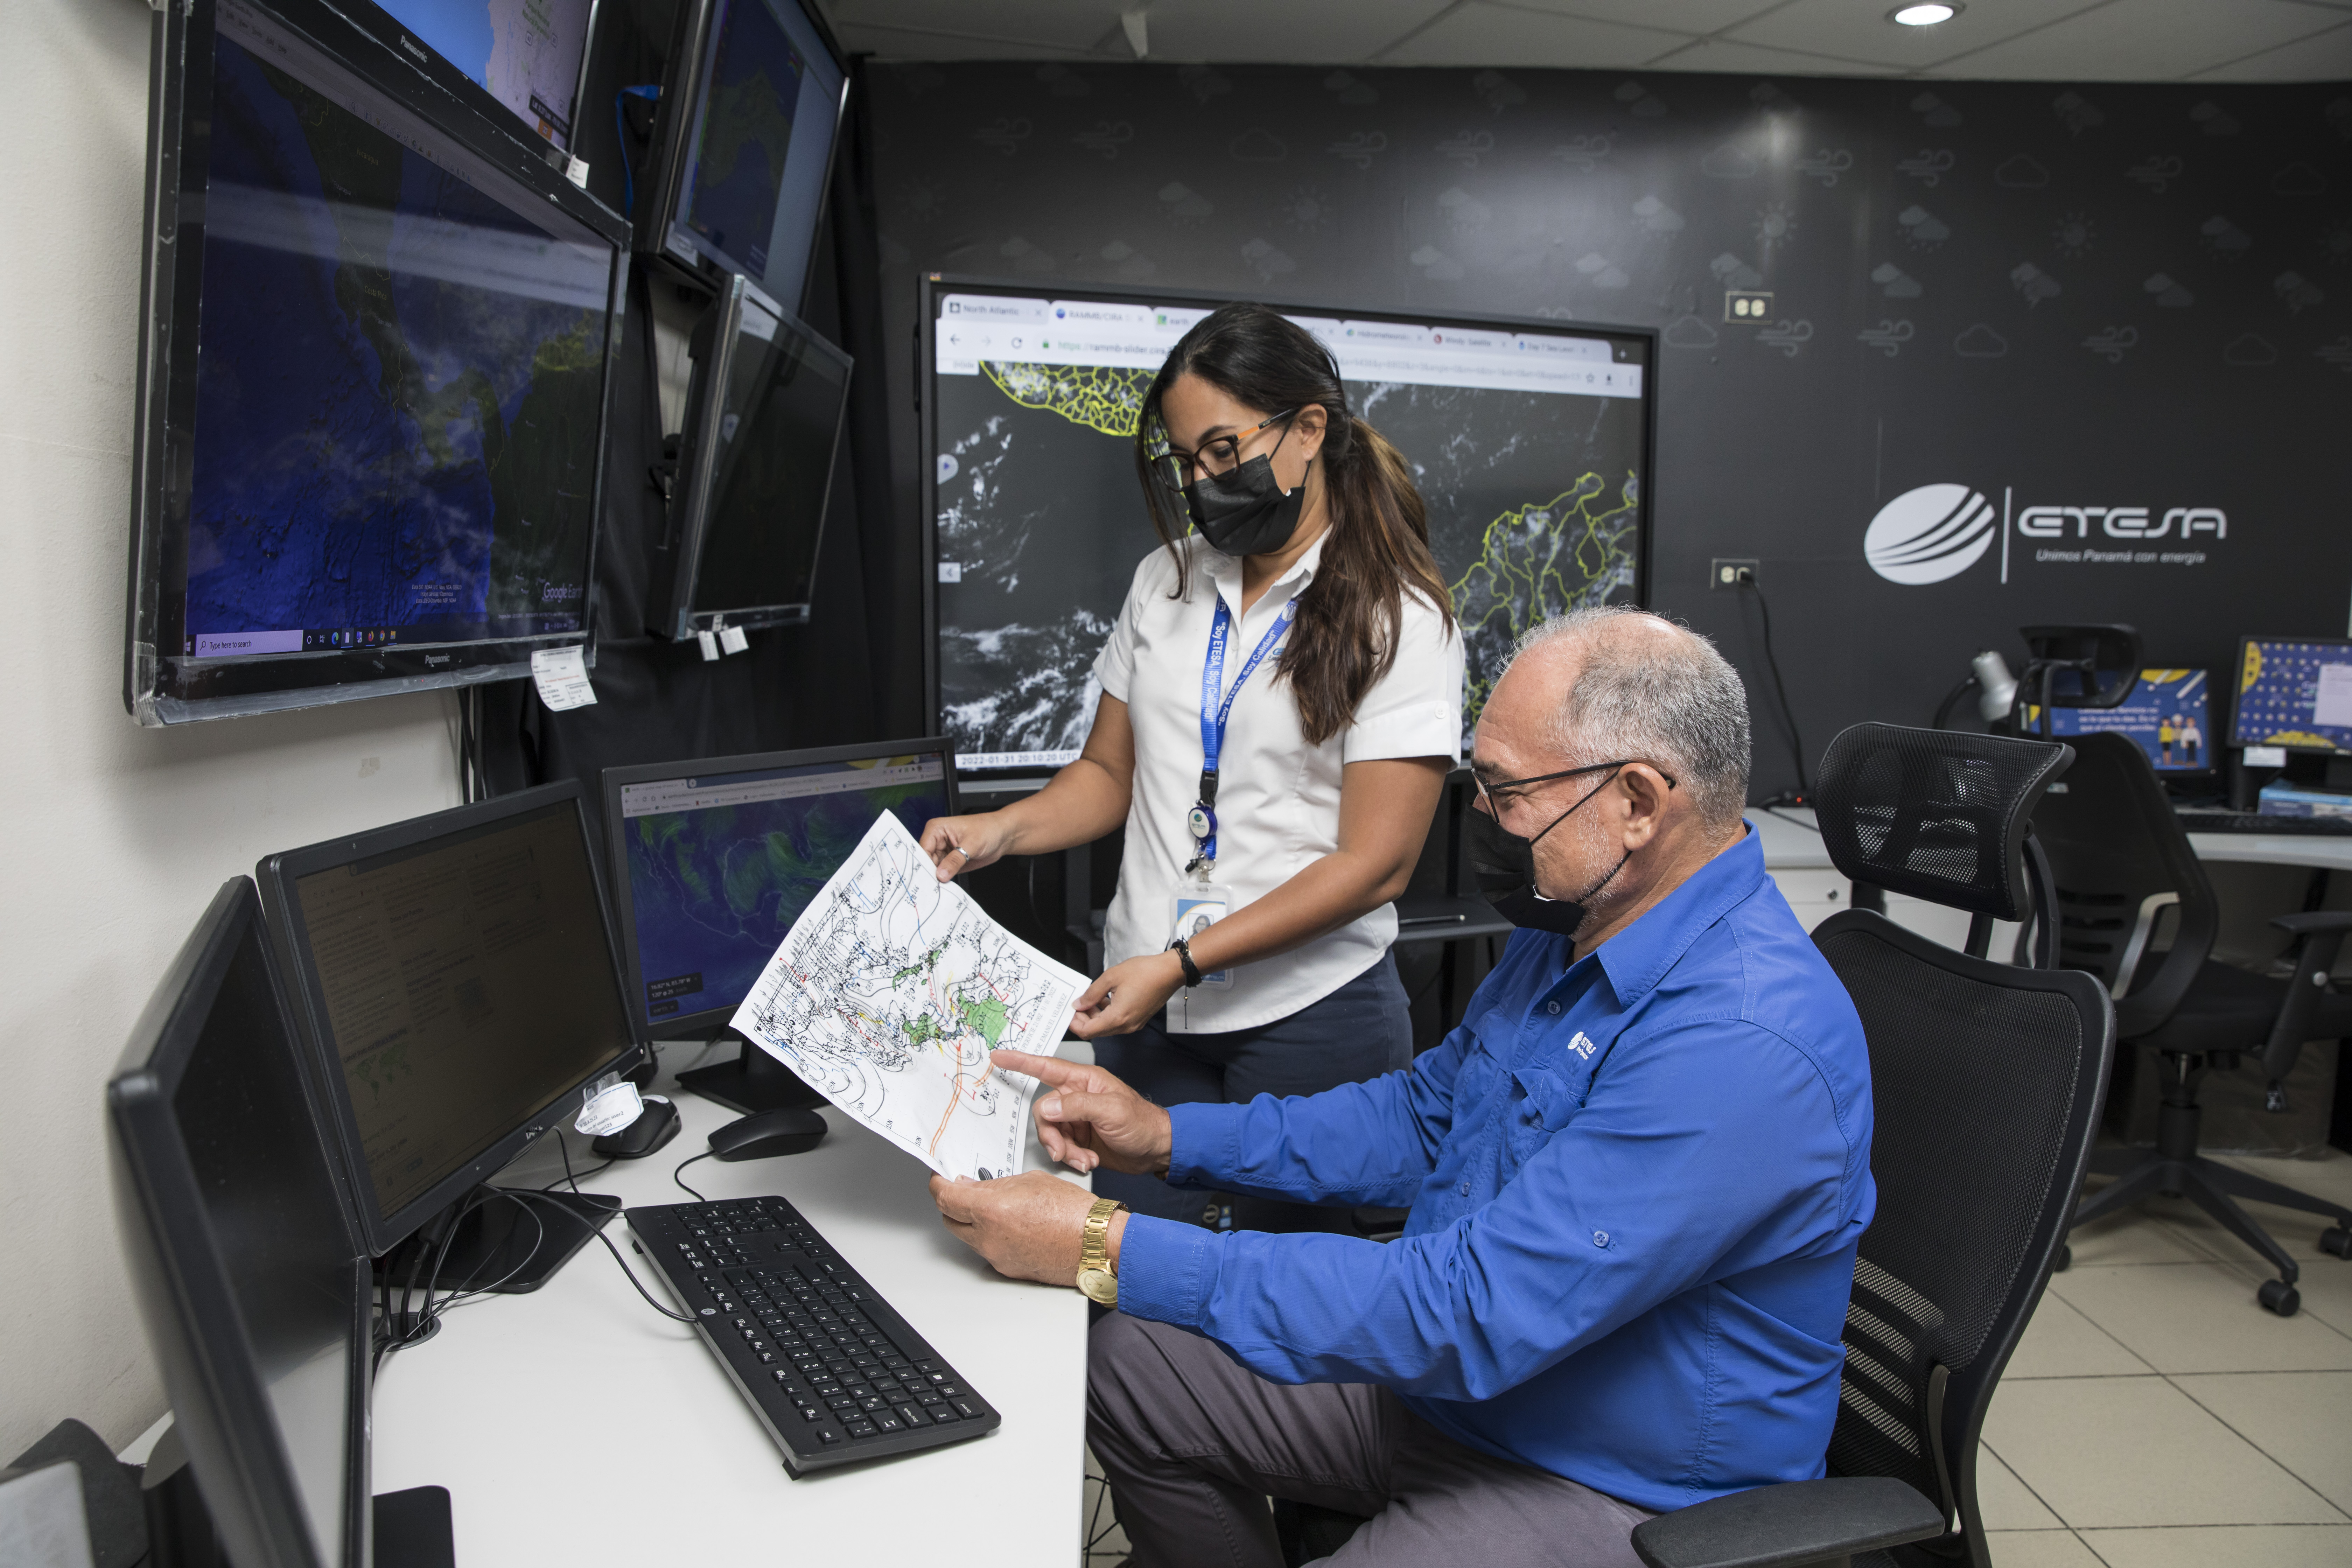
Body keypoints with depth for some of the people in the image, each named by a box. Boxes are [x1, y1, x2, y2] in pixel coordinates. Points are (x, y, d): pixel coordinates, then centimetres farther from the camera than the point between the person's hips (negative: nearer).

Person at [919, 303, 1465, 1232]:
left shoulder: (1398, 620, -8)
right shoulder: (1166, 581, 9)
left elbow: (1374, 863, -13)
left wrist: (1183, 962, -19)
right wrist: (999, 832, -5)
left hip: (1310, 1015, -4)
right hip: (1145, 1008, 4)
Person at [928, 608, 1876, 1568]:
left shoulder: (1746, 1050, -32)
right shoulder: (1575, 924, 0)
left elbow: (1467, 1312, -34)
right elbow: (1425, 1117, 12)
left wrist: (1112, 1252, -31)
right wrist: (1168, 1138, 2)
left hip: (1612, 1490, -8)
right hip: (1454, 1379, 8)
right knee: (1131, 1369, 7)